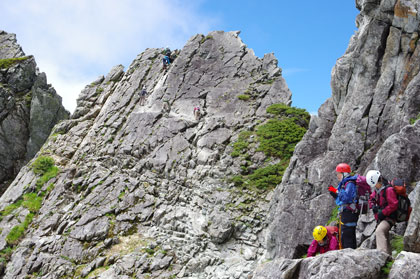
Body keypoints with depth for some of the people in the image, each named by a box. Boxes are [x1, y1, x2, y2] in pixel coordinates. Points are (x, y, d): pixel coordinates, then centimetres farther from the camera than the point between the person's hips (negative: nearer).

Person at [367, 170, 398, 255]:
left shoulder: (389, 189, -17)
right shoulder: (377, 190, 10)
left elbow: (393, 205, -21)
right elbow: (371, 199, 18)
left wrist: (383, 212, -20)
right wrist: (373, 206, -3)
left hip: (389, 218, -10)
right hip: (381, 219, 10)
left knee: (379, 231, -31)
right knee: (385, 238, 18)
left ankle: (382, 253, -41)